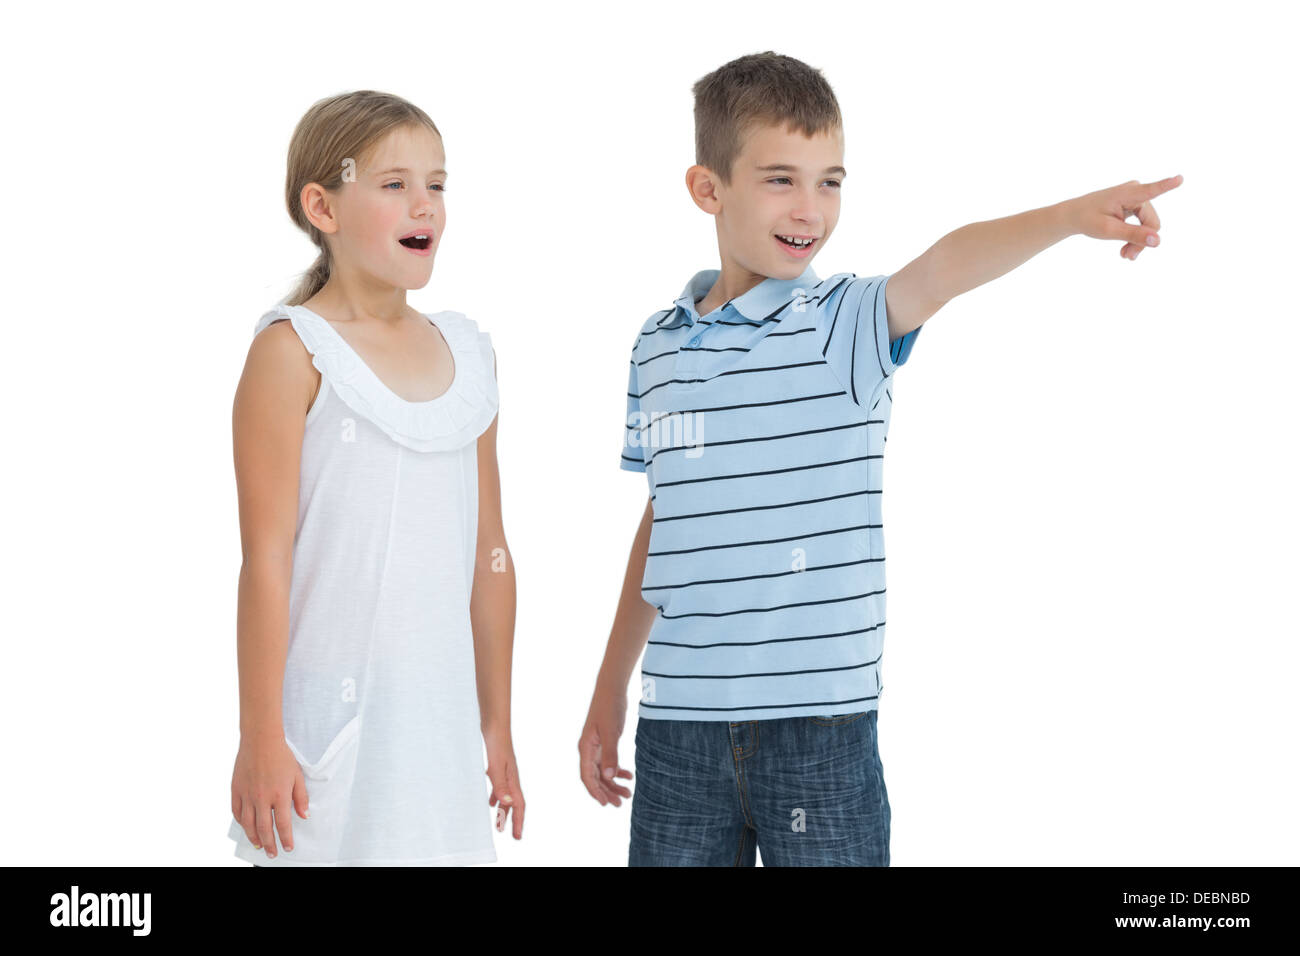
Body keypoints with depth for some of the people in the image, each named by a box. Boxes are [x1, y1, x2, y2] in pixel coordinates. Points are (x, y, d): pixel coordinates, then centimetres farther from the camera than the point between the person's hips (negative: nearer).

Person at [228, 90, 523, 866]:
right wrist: (261, 737, -11)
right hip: (328, 710, -5)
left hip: (439, 716, 5)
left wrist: (498, 727, 16)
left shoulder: (468, 352, 11)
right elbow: (267, 559, -10)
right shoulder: (294, 352, -7)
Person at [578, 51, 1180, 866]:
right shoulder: (659, 346, 7)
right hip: (680, 720, 3)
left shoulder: (848, 324, -5)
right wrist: (610, 691, 21)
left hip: (822, 719, -3)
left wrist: (1073, 214, -46)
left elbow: (942, 269, -26)